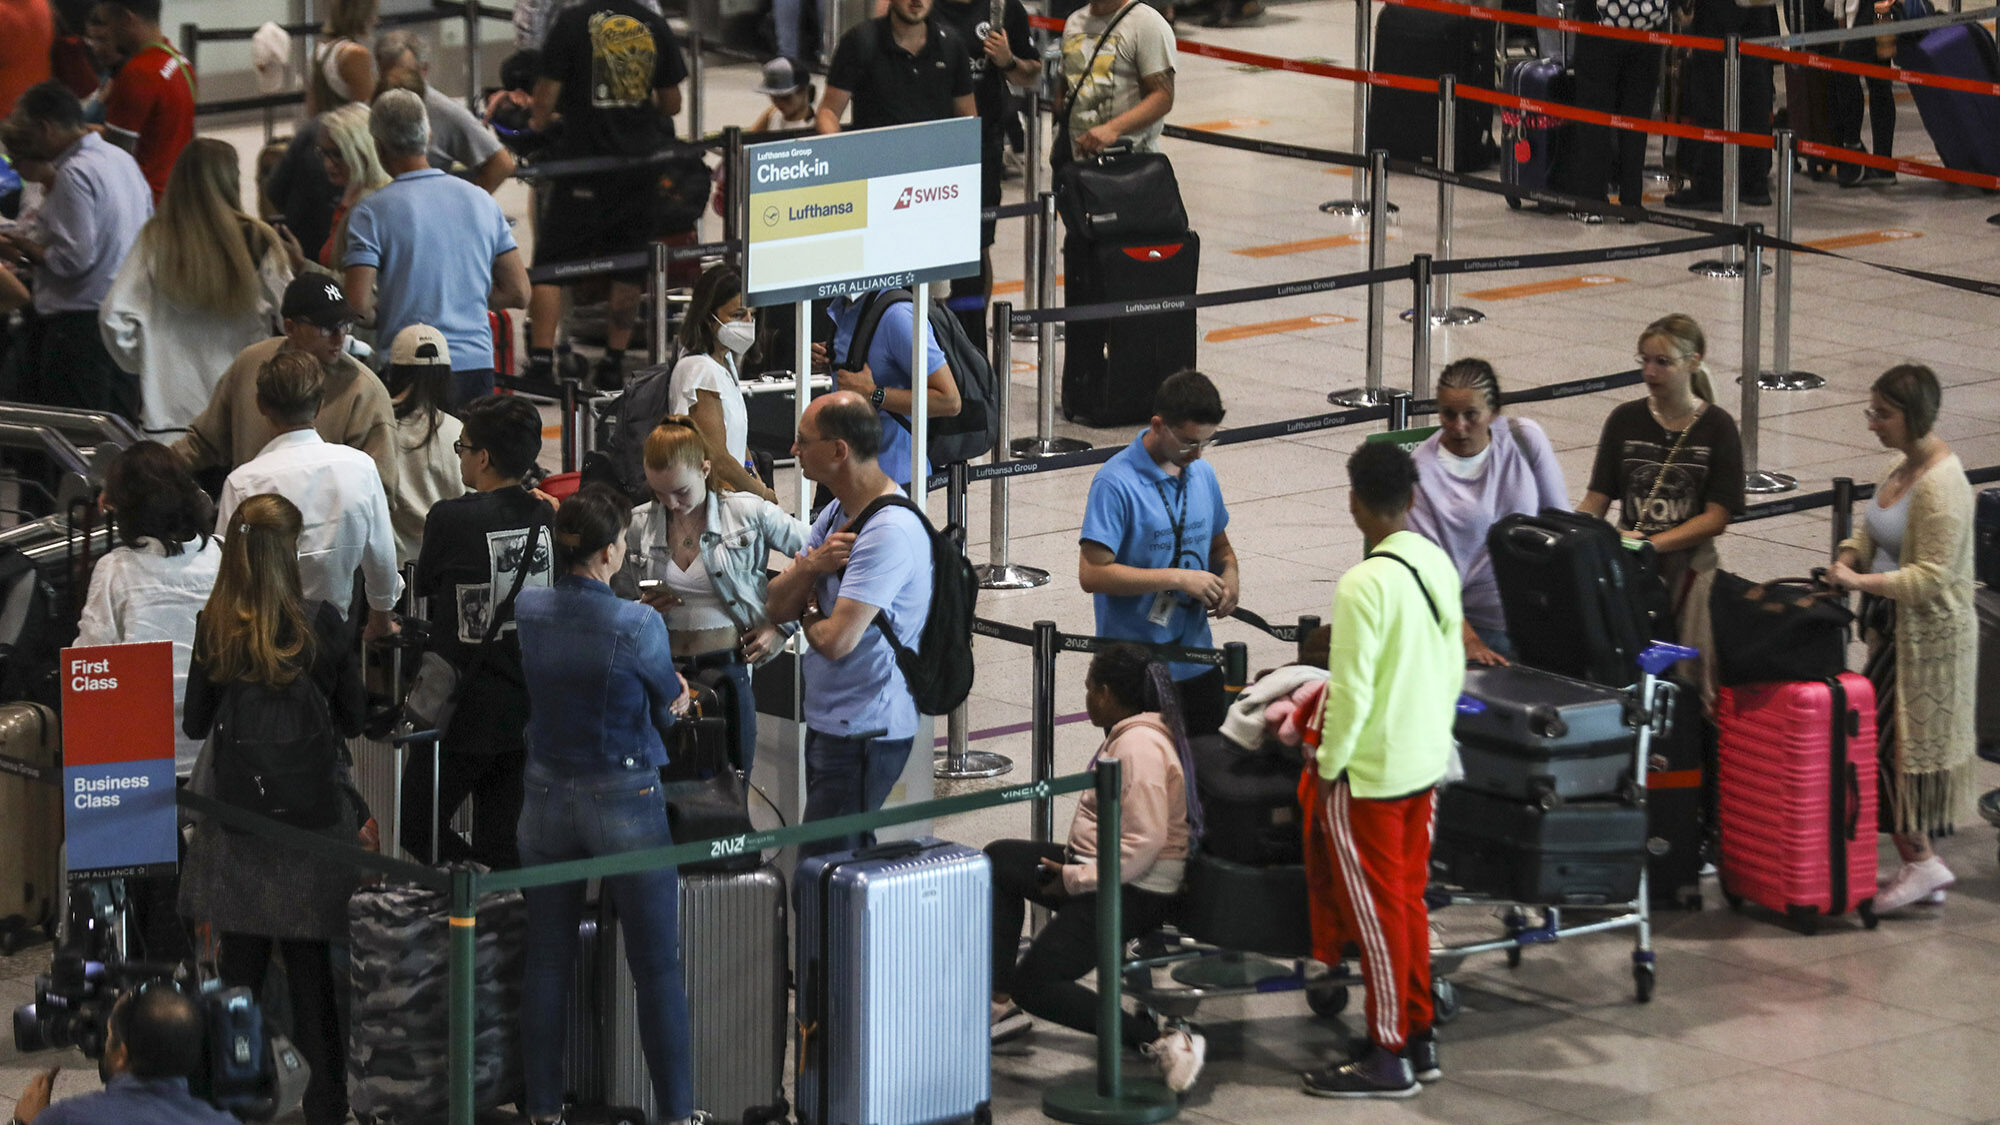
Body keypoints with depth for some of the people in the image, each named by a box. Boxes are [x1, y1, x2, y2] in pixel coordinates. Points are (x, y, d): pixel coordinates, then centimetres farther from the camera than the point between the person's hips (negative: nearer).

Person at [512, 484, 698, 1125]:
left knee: (547, 964, 11)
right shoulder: (638, 626, -19)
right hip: (624, 801, -5)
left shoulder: (528, 611, -5)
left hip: (547, 800, 5)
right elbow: (669, 706, -3)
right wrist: (676, 699, 20)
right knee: (657, 971, 5)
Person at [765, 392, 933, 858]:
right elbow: (778, 606, 10)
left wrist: (807, 617, -2)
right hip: (831, 722, 10)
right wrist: (809, 565, -12)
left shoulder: (890, 532, -21)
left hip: (864, 735, -10)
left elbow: (836, 640, -26)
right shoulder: (838, 513, 11)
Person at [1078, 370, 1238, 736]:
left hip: (1197, 664, 7)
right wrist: (1177, 578, -20)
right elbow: (1092, 574, -20)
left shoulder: (1203, 474, 9)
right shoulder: (1116, 483, -14)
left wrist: (1229, 577, 0)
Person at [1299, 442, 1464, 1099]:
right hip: (1425, 766, 8)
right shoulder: (1439, 566, 1)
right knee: (1409, 902, 17)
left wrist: (1328, 766, -9)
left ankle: (1388, 1056, 8)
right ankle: (1420, 1038, 24)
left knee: (1376, 911, 2)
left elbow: (1352, 692, -21)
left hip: (1367, 775, -8)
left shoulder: (1363, 585, -22)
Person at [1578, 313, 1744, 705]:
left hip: (1690, 567, -2)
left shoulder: (1717, 427, 0)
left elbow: (1716, 518, -5)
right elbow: (1596, 500, 6)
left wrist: (1649, 543, -16)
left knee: (1691, 680, -6)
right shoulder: (1626, 420, 7)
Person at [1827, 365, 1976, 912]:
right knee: (1903, 745, 12)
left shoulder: (1940, 485, -21)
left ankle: (1920, 860, -1)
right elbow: (1870, 530, 19)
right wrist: (1847, 560, -1)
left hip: (1927, 635, -10)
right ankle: (1920, 864, 19)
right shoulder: (1903, 466, 9)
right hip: (1895, 627, 10)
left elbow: (1930, 576, -23)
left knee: (1879, 743, -8)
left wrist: (1861, 581, -23)